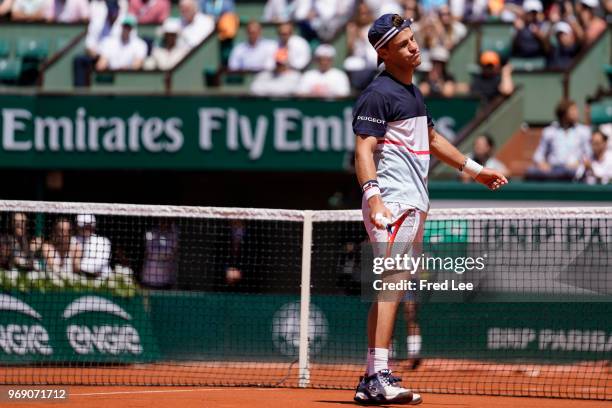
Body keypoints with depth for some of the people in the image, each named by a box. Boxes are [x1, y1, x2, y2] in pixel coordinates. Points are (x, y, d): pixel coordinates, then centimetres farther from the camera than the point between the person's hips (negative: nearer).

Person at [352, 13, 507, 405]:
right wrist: (373, 196, -32)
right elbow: (364, 149, -18)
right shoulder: (379, 94, -9)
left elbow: (431, 138, 34)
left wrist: (475, 169, 40)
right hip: (392, 204, -10)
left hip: (414, 206, 10)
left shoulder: (412, 91, 20)